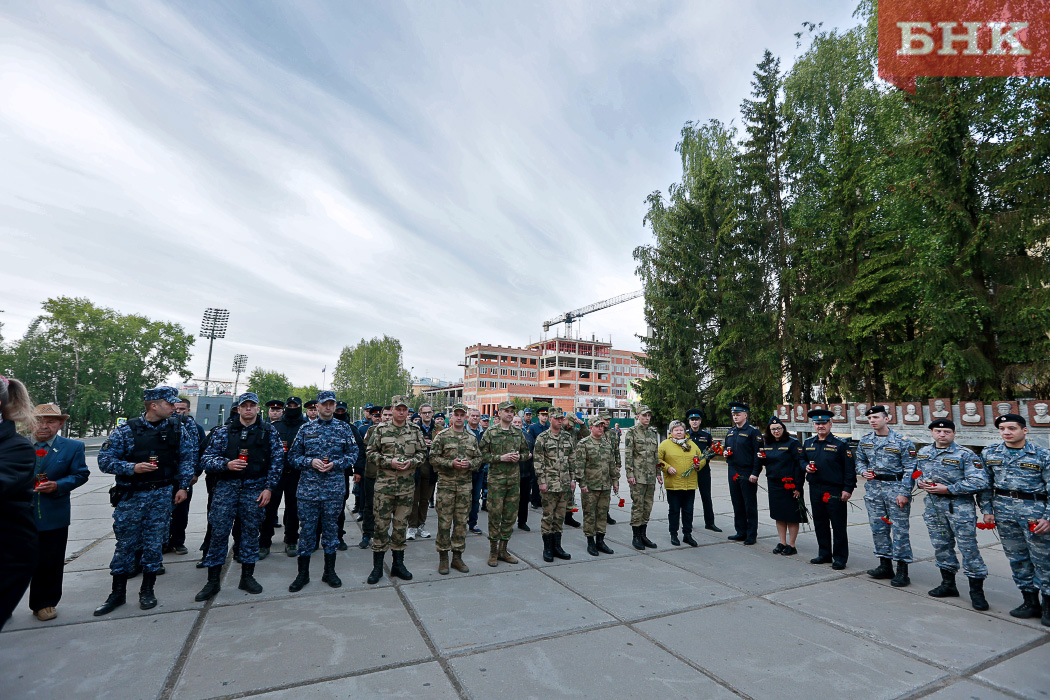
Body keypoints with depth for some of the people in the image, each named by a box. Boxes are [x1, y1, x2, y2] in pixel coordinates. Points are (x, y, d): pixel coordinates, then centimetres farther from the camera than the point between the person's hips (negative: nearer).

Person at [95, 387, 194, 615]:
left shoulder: (177, 428, 0)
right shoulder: (126, 430, -6)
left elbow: (188, 456, 5)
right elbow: (104, 459, -5)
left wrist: (183, 486, 1)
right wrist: (132, 467, -20)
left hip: (162, 495, 1)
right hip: (131, 494, -1)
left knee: (154, 543, 8)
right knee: (125, 543, 8)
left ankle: (147, 590, 23)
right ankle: (118, 592, 25)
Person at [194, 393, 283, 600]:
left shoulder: (269, 431, 3)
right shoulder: (224, 431, 4)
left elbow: (277, 461, 1)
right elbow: (207, 458, 2)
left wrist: (269, 487, -5)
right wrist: (227, 464, -17)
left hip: (255, 489, 0)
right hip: (226, 488, 0)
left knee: (251, 532, 7)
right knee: (219, 532, 2)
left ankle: (247, 577, 22)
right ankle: (212, 581, 16)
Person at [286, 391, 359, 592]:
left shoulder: (344, 428, 3)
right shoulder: (306, 429, 5)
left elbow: (353, 454, 3)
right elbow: (293, 455, 6)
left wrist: (335, 464, -12)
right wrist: (310, 462, -12)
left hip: (334, 488, 0)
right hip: (308, 487, 0)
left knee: (331, 528, 9)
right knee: (306, 528, 6)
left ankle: (330, 571, 24)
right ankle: (303, 573, 22)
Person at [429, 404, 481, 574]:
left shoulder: (472, 438, 9)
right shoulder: (442, 436, -2)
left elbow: (479, 458, 11)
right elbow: (433, 458, -5)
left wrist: (469, 463, -9)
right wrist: (451, 463, -17)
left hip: (465, 485, 3)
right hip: (446, 484, -3)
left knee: (461, 521, 9)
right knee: (444, 521, 2)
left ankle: (457, 556, 21)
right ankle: (443, 557, 16)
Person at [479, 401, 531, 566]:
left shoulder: (518, 433, 9)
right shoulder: (490, 432, -3)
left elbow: (526, 452, 17)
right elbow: (482, 454, -6)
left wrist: (519, 456, -5)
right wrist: (501, 457, -16)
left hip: (514, 479, 4)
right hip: (496, 479, -4)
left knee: (510, 515, 9)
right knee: (495, 514, 0)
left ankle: (503, 550, 23)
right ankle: (493, 551, 15)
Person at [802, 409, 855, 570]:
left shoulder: (841, 444, -6)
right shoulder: (808, 443, 9)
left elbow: (849, 468, -7)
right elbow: (802, 460, 22)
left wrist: (848, 489, -12)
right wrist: (806, 466, 0)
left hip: (835, 491, -5)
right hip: (815, 490, 5)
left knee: (838, 525, 3)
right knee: (820, 524, 13)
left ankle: (840, 558, 14)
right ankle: (824, 554, 26)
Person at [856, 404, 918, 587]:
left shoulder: (902, 441, -7)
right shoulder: (865, 440, 8)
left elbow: (910, 469, -8)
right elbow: (860, 461, 19)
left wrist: (904, 493, -14)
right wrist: (864, 471, -3)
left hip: (896, 488, -5)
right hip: (873, 488, 5)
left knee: (900, 529, -1)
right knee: (878, 528, 10)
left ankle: (902, 570, 9)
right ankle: (885, 566, 21)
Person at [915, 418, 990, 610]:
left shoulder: (965, 454, -9)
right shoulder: (923, 453, 9)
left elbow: (979, 482, -16)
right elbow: (918, 473, 22)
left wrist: (948, 489, -18)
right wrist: (921, 482, -1)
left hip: (959, 506, -5)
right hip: (933, 505, 6)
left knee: (968, 546, -1)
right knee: (941, 545, 13)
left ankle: (977, 591, 12)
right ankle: (948, 584, 27)